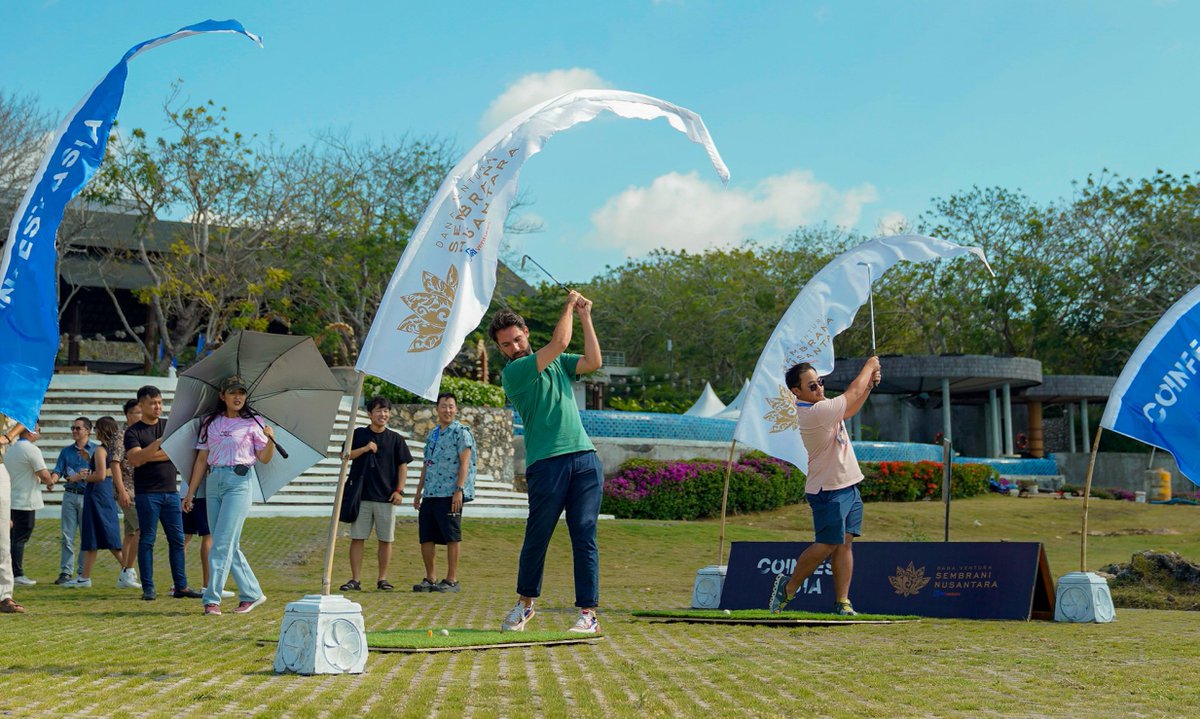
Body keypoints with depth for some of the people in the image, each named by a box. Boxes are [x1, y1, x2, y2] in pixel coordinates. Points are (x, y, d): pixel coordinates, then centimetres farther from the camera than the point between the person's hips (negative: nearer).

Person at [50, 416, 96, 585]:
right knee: (67, 535, -1)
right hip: (70, 495, 2)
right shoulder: (66, 451, 14)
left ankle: (83, 572, 5)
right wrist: (53, 480, -15)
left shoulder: (96, 449, 5)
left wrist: (89, 459, -17)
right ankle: (66, 572, 2)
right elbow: (58, 471, 6)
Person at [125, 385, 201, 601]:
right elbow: (135, 459, -16)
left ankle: (181, 586, 8)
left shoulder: (170, 426, 11)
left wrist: (148, 456, -8)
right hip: (147, 493, -4)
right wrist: (160, 442, -24)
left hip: (171, 491, 4)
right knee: (147, 540, -1)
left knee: (177, 540, 4)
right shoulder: (133, 432, -1)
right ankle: (148, 588, 4)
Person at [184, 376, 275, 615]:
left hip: (240, 482, -4)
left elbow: (264, 458, 1)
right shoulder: (210, 423, 11)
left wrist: (271, 439, -18)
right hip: (215, 483, 4)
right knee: (229, 545, 5)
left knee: (223, 542, -10)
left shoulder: (252, 423, 3)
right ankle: (252, 594, 17)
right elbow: (201, 459, 13)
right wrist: (190, 493, 11)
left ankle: (212, 599, -7)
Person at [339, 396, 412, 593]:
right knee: (357, 537, -1)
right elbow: (346, 456, 2)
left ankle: (382, 579, 11)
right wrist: (364, 449, -12)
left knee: (386, 539, 3)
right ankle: (355, 579, 4)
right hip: (361, 495, 0)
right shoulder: (359, 434, 7)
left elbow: (403, 465, 5)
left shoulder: (395, 438, 6)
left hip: (386, 496, 0)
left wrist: (399, 490, -5)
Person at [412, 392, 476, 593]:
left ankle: (452, 579, 1)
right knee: (426, 537, 7)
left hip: (450, 494, -8)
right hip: (430, 494, 8)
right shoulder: (432, 435, 19)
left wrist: (459, 490, -19)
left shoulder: (461, 432, -3)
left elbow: (465, 462, -11)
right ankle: (430, 578, 16)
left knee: (452, 536, -3)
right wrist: (419, 491, 19)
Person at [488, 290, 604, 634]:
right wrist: (569, 305, 7)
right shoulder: (513, 373, -2)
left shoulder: (556, 362, 20)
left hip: (584, 457, 4)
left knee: (584, 536, -2)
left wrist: (585, 317, 7)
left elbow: (593, 362, 5)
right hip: (546, 463, -4)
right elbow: (559, 341, -7)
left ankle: (588, 612, -3)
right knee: (536, 536, 0)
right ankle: (525, 603, 21)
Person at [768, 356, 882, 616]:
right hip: (829, 490, -9)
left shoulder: (821, 407, 10)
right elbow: (851, 395, -14)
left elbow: (850, 408, 25)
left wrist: (869, 384, 9)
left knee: (845, 543, 5)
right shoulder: (812, 413, -21)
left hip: (849, 487, 9)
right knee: (827, 545, -9)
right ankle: (788, 586, 7)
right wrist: (869, 366, 1)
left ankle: (842, 603, 5)